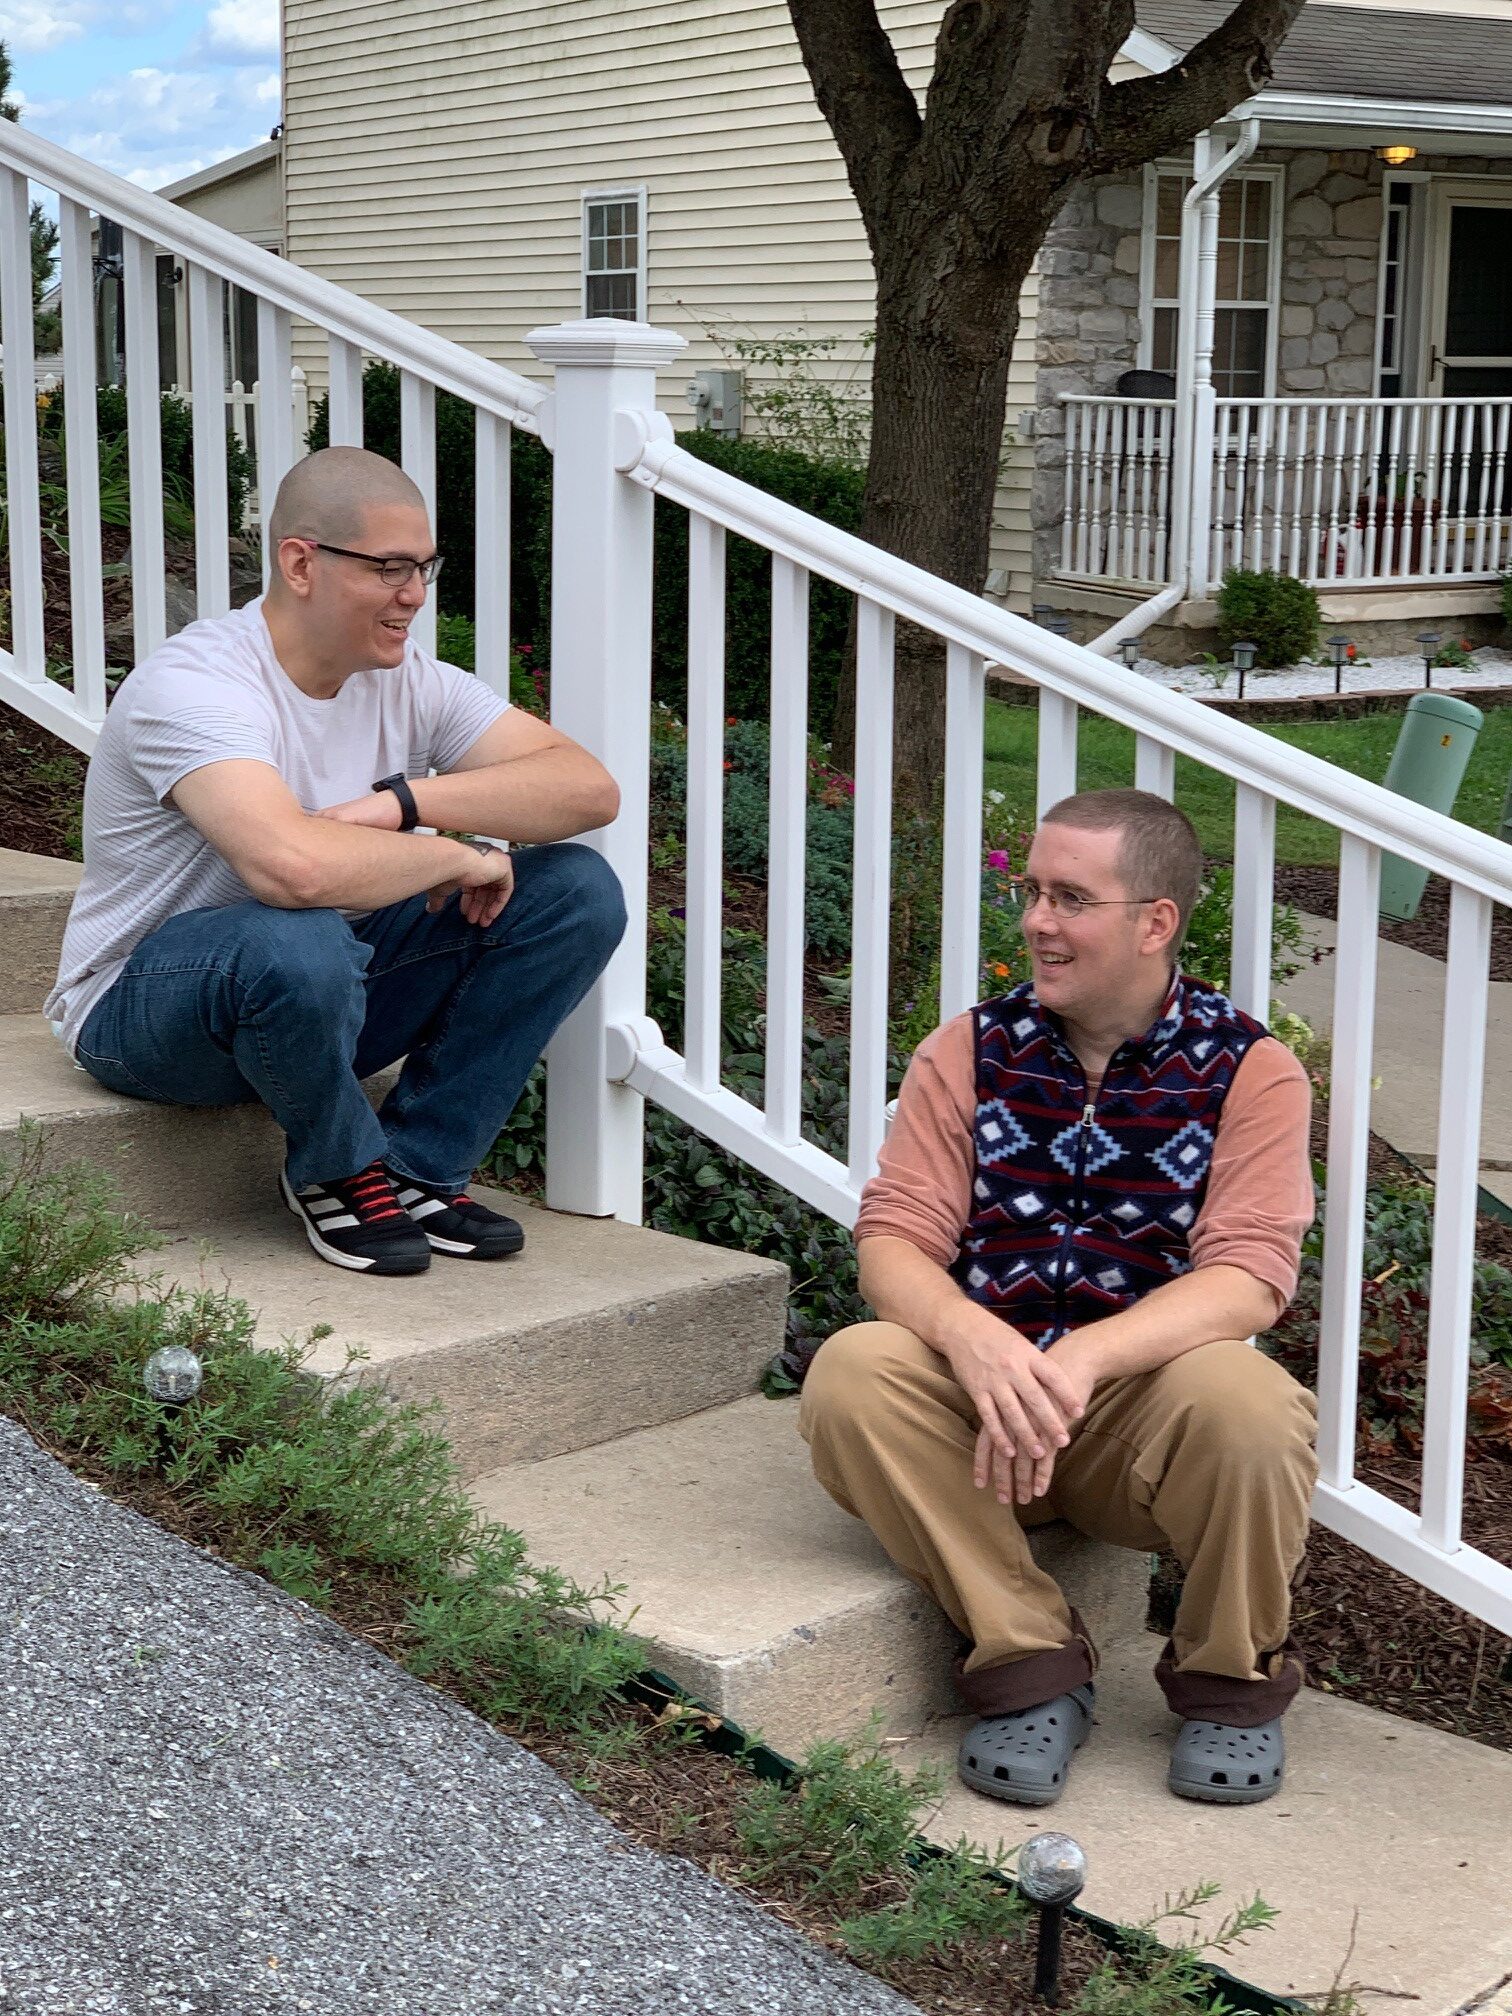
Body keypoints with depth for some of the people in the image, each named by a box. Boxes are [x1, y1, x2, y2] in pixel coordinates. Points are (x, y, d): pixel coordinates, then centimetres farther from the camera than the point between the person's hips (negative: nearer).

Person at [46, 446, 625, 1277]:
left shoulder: (406, 680, -3)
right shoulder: (192, 685, -25)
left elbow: (589, 788, -13)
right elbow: (293, 866, -43)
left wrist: (404, 800, -26)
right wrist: (456, 857, -26)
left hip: (330, 994, 7)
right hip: (146, 1009, -6)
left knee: (578, 891, -9)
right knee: (298, 942, -42)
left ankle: (419, 1165, -2)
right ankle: (338, 1170, -9)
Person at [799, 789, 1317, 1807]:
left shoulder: (1248, 1069, -2)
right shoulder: (970, 1051, 5)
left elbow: (1249, 1278, -15)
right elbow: (893, 1242, -5)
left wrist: (1083, 1358, -32)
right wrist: (972, 1338, -29)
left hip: (1147, 1399, -2)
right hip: (984, 1398, 2)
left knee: (1245, 1399, -34)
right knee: (851, 1372, -28)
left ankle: (1233, 1681, -4)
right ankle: (1029, 1661, -13)